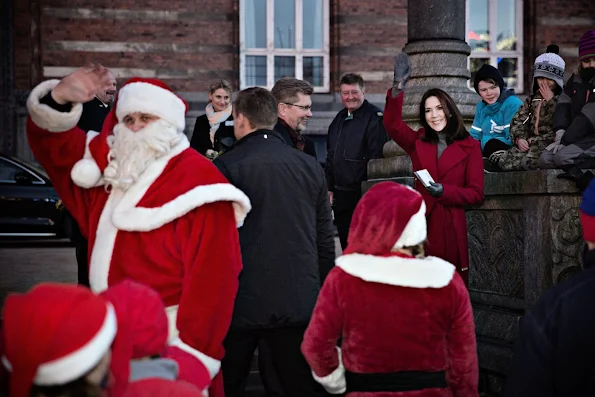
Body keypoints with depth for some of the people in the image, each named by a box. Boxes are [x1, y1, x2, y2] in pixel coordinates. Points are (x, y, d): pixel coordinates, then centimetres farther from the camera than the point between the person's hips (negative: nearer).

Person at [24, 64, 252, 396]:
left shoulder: (198, 180, -13)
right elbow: (52, 142, 16)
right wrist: (59, 98, -5)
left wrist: (192, 350, -20)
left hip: (171, 343, -7)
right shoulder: (114, 167, 11)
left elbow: (212, 276, -18)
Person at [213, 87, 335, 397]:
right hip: (300, 302, 3)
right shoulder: (310, 166, 5)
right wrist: (321, 294, 18)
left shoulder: (225, 167, -7)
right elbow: (325, 239, 9)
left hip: (240, 301, -3)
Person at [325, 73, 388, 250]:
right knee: (346, 246, 13)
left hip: (363, 195, -8)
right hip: (340, 194, 8)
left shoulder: (375, 119, -10)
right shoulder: (339, 120, 15)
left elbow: (377, 160, -16)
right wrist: (330, 188, 17)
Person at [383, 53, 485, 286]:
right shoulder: (418, 142, 11)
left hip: (451, 226, -2)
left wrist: (444, 191, -16)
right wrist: (398, 87, -17)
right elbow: (392, 124, -5)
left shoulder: (469, 147, 3)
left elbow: (476, 193, 0)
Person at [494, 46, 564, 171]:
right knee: (504, 161, -21)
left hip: (551, 143, -6)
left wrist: (551, 101, -7)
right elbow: (517, 122, 13)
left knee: (529, 161, -37)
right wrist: (519, 138, -7)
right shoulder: (531, 100, 24)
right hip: (529, 144, 6)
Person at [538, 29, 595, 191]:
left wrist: (565, 140, -19)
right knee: (545, 160, -14)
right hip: (577, 139, 8)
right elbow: (564, 104, 7)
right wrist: (560, 132, -11)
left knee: (562, 157, -29)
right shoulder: (577, 79, 12)